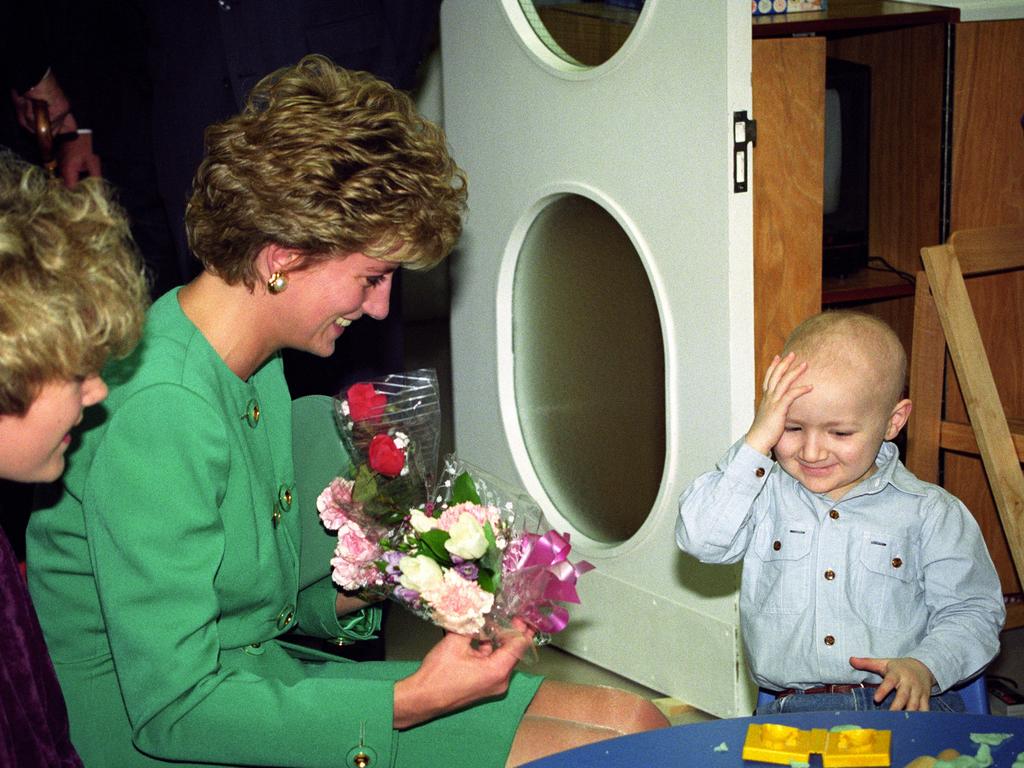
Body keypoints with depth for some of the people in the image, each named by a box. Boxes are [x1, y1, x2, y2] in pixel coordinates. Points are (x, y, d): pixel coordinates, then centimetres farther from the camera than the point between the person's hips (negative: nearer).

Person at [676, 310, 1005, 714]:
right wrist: (756, 442, -9)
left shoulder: (931, 513, 6)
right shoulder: (763, 497, 9)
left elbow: (973, 612, 8)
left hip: (906, 703, 0)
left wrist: (924, 666, -13)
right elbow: (700, 537, -9)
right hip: (791, 709, 1)